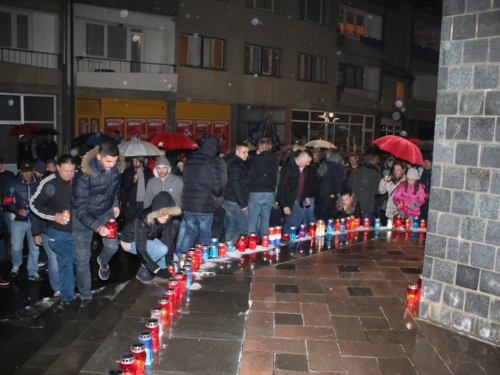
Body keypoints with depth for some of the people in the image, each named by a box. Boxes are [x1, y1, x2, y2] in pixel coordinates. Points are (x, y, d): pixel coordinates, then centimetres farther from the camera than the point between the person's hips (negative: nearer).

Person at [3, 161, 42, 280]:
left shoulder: (38, 184, 0)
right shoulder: (13, 184, 0)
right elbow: (7, 202, -1)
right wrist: (18, 210, -17)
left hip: (34, 220, 1)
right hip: (18, 220, -1)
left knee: (35, 248, 4)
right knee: (16, 247, 3)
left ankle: (33, 273, 17)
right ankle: (16, 266, 33)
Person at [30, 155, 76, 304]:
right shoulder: (49, 183, -15)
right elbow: (34, 204, -5)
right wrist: (54, 216, -16)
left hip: (78, 230, 3)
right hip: (59, 232, -3)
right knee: (65, 263, 1)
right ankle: (66, 295, 16)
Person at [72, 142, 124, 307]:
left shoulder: (117, 167, -15)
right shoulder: (84, 176, -32)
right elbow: (80, 208, -30)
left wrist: (115, 203, 4)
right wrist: (97, 227, -40)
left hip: (106, 212, 4)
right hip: (84, 216, -4)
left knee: (112, 246, -2)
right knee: (82, 258, 0)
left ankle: (103, 261, 37)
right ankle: (85, 296, 17)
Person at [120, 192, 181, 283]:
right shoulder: (143, 220, -39)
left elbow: (168, 239, -16)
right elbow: (141, 250, -39)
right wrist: (157, 270, -44)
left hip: (148, 238, 6)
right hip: (130, 241, -5)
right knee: (162, 249, -28)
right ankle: (143, 272, -5)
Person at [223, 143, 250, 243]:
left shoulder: (230, 162, 14)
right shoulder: (237, 165, -16)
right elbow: (236, 185, -22)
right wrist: (243, 204, -19)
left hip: (228, 200, 10)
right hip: (236, 202, -10)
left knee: (230, 229, 14)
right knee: (243, 229, -4)